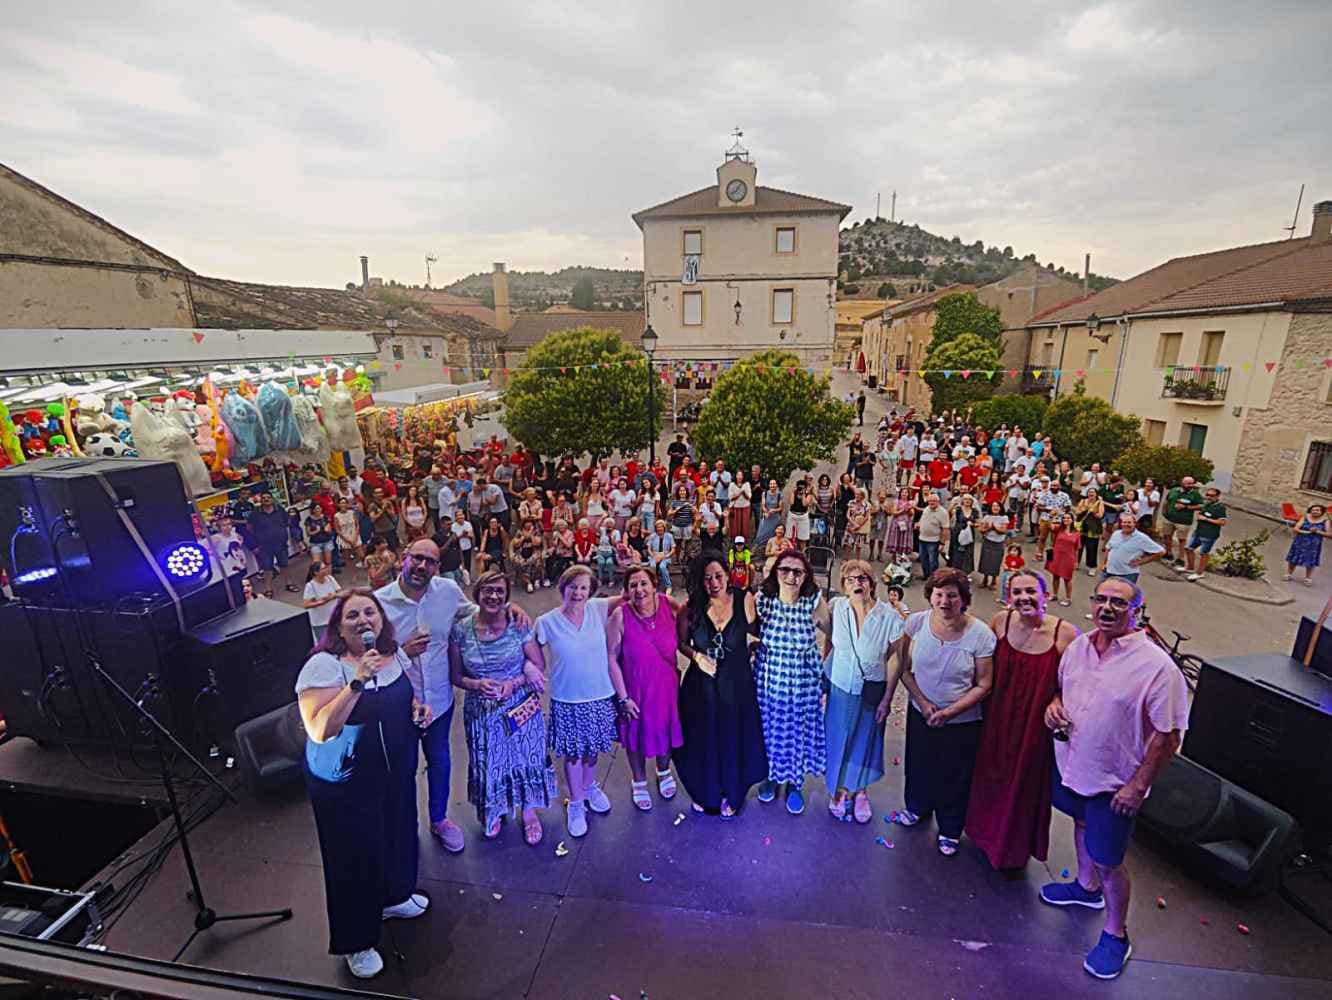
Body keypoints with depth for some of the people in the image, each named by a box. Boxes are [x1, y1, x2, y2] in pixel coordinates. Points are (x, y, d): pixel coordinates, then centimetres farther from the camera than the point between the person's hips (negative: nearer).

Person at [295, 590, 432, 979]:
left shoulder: (394, 653, -3)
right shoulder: (324, 665, -24)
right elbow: (319, 731, -31)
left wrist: (416, 708, -7)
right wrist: (358, 682, -40)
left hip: (397, 770, 6)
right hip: (346, 783, -6)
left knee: (397, 834, 24)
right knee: (354, 855, 12)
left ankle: (393, 896, 53)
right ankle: (356, 941, 37)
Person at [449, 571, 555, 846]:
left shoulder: (520, 626, -13)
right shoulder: (460, 630, -10)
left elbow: (538, 668, -7)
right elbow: (456, 676, 0)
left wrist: (513, 683, -22)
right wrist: (477, 685, -19)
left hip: (521, 707, -1)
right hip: (481, 711, 1)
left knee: (525, 759, 13)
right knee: (488, 764, 17)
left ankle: (529, 812, 40)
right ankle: (493, 812, 47)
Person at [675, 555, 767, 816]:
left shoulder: (745, 601, -13)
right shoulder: (691, 609, -11)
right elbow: (681, 642, 2)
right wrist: (696, 655, -13)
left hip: (737, 684, 0)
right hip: (701, 686, 1)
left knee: (734, 740, 16)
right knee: (703, 741, 17)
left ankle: (730, 795, 45)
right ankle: (704, 793, 46)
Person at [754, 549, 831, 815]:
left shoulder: (815, 603, -17)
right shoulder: (761, 599, -13)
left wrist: (823, 666, -2)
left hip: (803, 680, -1)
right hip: (768, 677, 1)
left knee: (798, 730, 18)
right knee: (770, 728, 19)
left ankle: (795, 784, 44)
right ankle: (772, 775, 48)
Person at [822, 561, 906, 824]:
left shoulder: (889, 615, -18)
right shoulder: (836, 607, -14)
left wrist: (887, 698, -7)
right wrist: (822, 675, 2)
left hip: (872, 689, -1)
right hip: (840, 686, 1)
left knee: (865, 739, 16)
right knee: (838, 738, 14)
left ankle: (861, 791, 42)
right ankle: (839, 789, 40)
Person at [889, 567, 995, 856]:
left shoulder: (981, 635, -20)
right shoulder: (916, 622, -14)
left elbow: (983, 685, -12)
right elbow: (904, 668, -4)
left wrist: (950, 712, -20)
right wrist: (922, 702, -14)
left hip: (963, 722, -2)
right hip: (920, 713, 2)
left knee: (955, 777, 16)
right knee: (918, 764, 23)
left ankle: (950, 829, 44)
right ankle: (917, 806, 53)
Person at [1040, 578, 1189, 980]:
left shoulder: (1157, 666, -23)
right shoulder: (1078, 646, -4)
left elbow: (1167, 735, -18)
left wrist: (1138, 786, -16)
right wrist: (1053, 705, -10)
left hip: (1114, 782, -6)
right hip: (1069, 764, 6)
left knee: (1108, 862, 8)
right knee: (1081, 823, 28)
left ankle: (1115, 935, 32)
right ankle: (1087, 886, 54)